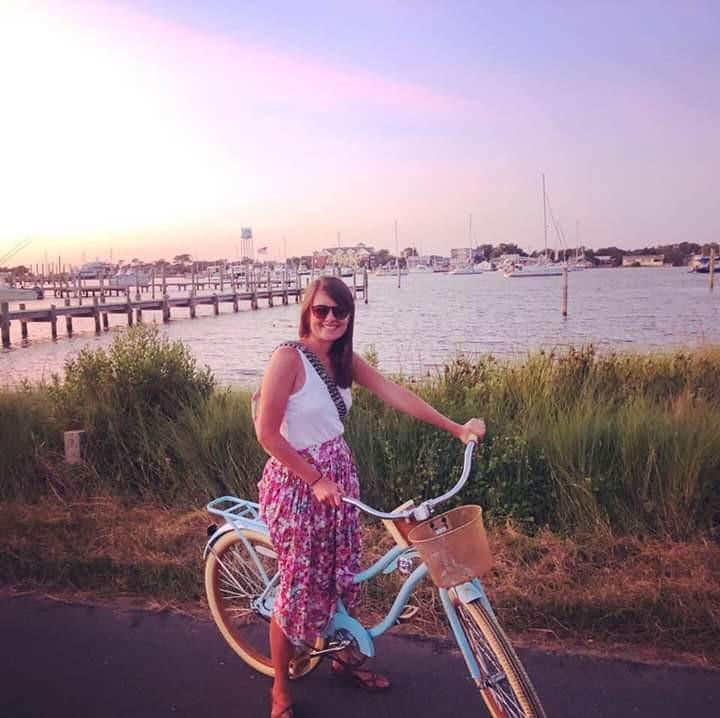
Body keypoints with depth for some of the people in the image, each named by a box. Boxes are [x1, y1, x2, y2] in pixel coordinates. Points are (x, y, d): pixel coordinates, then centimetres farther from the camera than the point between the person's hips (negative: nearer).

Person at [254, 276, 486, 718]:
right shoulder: (289, 358, -20)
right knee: (301, 585, 3)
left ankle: (343, 656, 44)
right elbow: (267, 433, -20)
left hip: (339, 471, 7)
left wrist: (455, 428, -10)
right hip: (297, 480, -6)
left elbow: (396, 395, -4)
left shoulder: (345, 359, 1)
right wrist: (316, 479, -18)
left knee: (342, 572, 18)